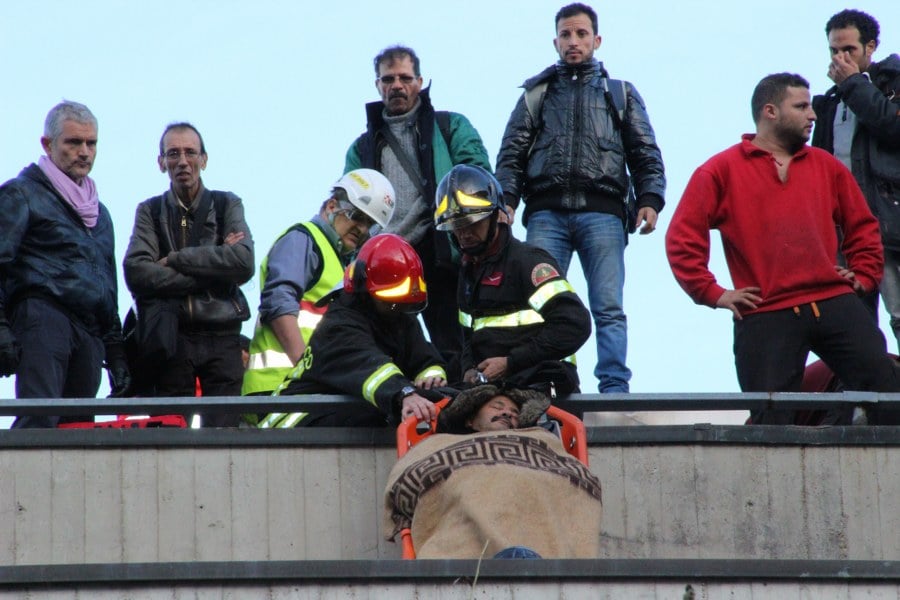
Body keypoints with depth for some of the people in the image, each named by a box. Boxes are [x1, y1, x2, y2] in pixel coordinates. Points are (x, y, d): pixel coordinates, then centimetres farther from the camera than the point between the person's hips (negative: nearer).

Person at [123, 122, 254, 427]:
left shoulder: (227, 205, 12)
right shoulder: (150, 212, 11)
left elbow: (243, 264, -7)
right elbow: (136, 274, -7)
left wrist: (175, 260, -7)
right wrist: (212, 271, -10)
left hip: (222, 336, 0)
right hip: (172, 339, 0)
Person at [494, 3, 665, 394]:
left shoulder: (621, 94, 22)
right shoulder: (537, 94, 23)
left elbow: (645, 154, 15)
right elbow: (512, 154, 15)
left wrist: (650, 199, -2)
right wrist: (505, 200, -3)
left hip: (601, 212, -1)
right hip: (547, 212, 1)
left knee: (608, 307, -9)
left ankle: (614, 388, -13)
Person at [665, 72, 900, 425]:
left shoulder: (826, 166, 18)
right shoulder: (722, 171, 6)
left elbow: (863, 226, 26)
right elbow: (682, 239, 2)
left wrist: (864, 274, 12)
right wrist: (712, 293, -4)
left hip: (834, 303, 3)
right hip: (765, 316, -3)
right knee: (771, 420, -7)